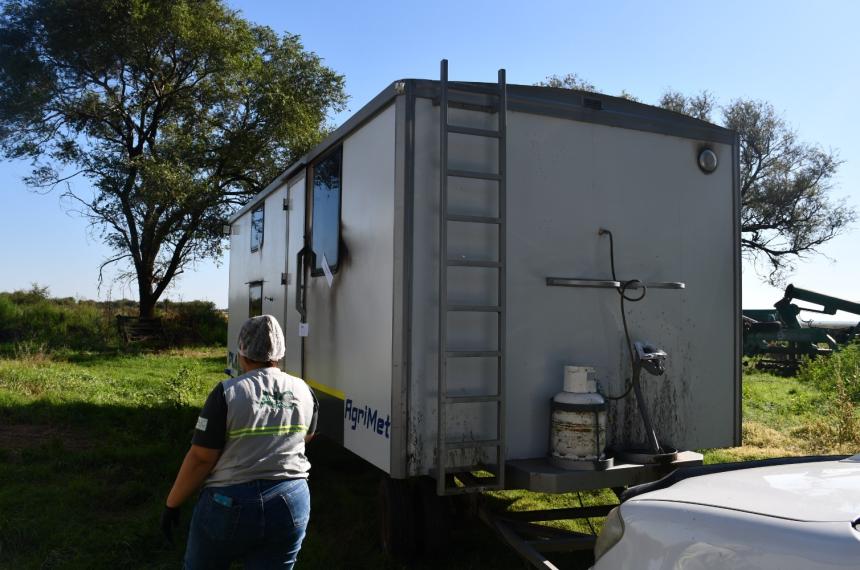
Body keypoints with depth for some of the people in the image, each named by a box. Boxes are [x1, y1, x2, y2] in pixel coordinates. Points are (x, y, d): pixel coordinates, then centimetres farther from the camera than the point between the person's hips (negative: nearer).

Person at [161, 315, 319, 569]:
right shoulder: (304, 391, 0)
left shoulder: (228, 393, -14)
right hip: (291, 504, 3)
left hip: (230, 505, -3)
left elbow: (200, 459, -13)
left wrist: (172, 504, -1)